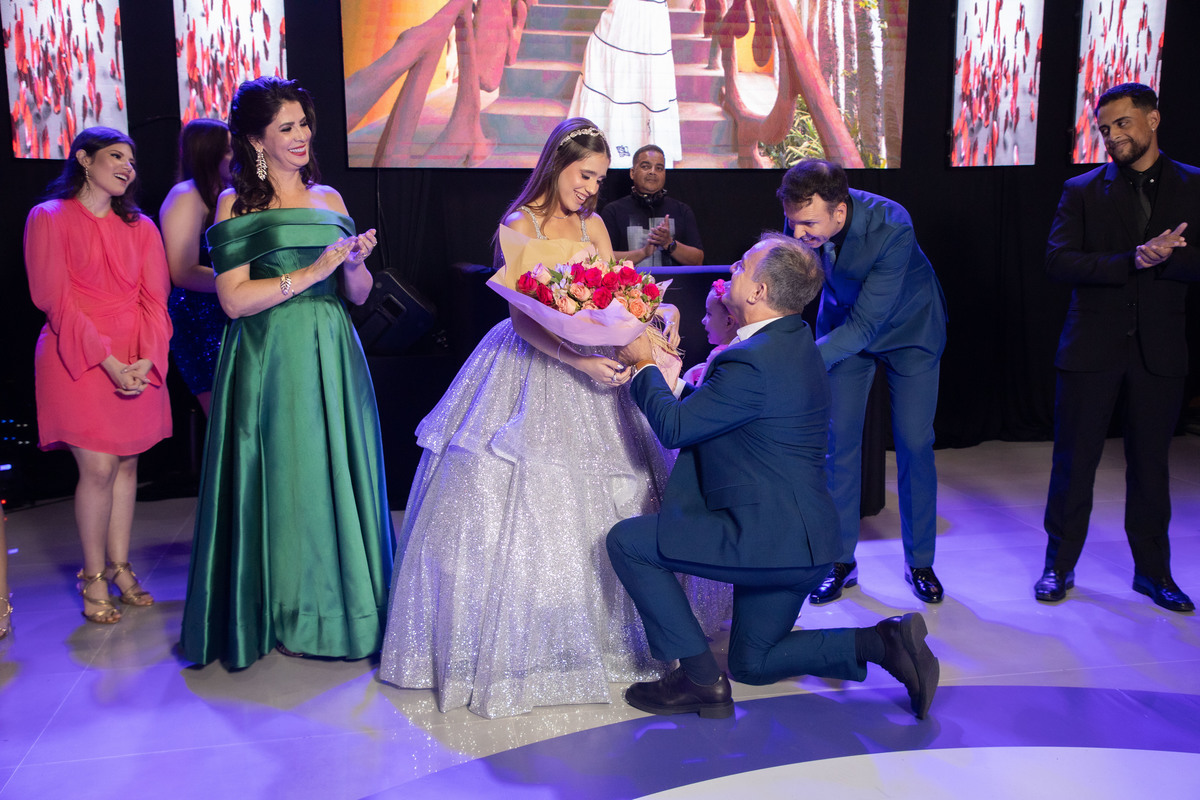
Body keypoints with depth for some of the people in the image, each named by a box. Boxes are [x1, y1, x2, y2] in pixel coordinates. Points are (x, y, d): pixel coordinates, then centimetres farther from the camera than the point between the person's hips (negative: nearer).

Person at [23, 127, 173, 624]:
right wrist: (106, 361, -15)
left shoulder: (140, 227, 13)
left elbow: (155, 298, 7)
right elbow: (56, 299, -7)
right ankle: (95, 579, 6)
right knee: (98, 468, -8)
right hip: (78, 360, -4)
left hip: (138, 364, 4)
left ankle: (120, 568, 17)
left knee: (126, 465, 6)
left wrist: (146, 358, -9)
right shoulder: (49, 218, 1)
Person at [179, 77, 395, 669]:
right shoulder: (238, 203, -1)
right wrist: (308, 273, -16)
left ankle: (338, 603, 20)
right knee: (282, 480, 2)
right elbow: (234, 299, -11)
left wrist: (353, 264, -9)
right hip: (270, 363, -4)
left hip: (331, 357, 4)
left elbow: (358, 294, 12)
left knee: (336, 476, 7)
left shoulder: (328, 198, 12)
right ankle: (284, 615, 16)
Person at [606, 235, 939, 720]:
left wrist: (643, 363, -1)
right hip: (801, 539, 10)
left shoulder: (753, 362, -23)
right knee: (753, 663, 22)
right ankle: (883, 642, 11)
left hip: (769, 536, -10)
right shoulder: (793, 340, 9)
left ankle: (701, 679, 1)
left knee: (627, 542, -3)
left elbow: (673, 427, -15)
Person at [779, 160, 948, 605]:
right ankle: (842, 561, 13)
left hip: (908, 326, -3)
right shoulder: (802, 220, -25)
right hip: (844, 321, 3)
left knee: (915, 443, -1)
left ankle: (919, 562, 17)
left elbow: (864, 324, -38)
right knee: (840, 440, 0)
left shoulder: (891, 227, -38)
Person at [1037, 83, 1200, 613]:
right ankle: (1059, 566, 20)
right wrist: (1133, 260, -21)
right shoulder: (1082, 191, 2)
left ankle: (1153, 571, 26)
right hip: (1091, 347, -1)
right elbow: (1058, 261, -11)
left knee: (1150, 464, 12)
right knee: (1073, 462, 6)